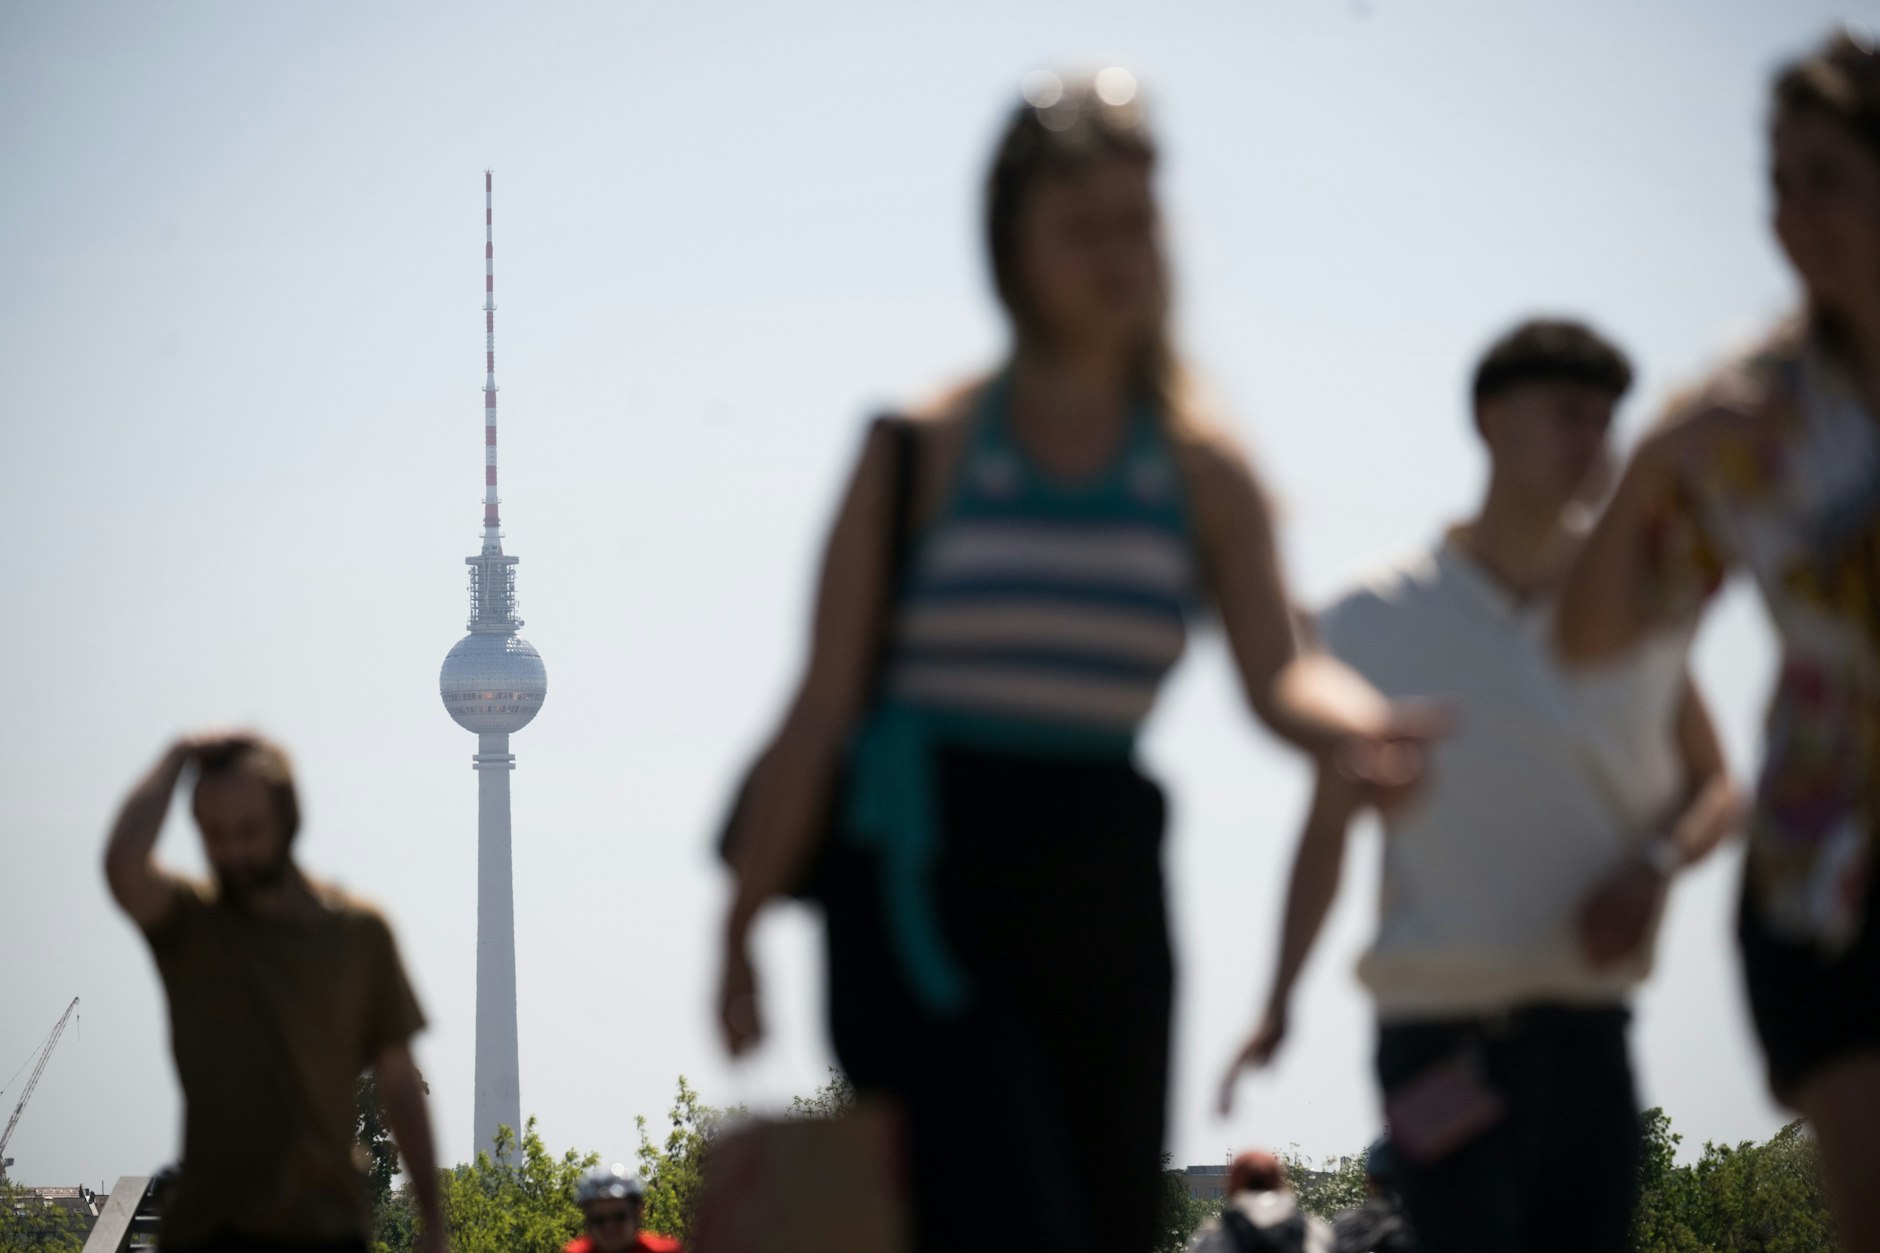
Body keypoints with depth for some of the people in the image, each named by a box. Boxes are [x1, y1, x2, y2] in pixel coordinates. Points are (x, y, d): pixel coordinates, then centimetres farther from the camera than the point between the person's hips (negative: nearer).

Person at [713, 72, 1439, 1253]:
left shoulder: (1202, 469, 8)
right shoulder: (926, 450, 1)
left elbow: (1279, 674, -7)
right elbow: (824, 708, 1)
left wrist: (1351, 724, -31)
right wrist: (741, 932, -1)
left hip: (1102, 894, 4)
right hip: (926, 888, -4)